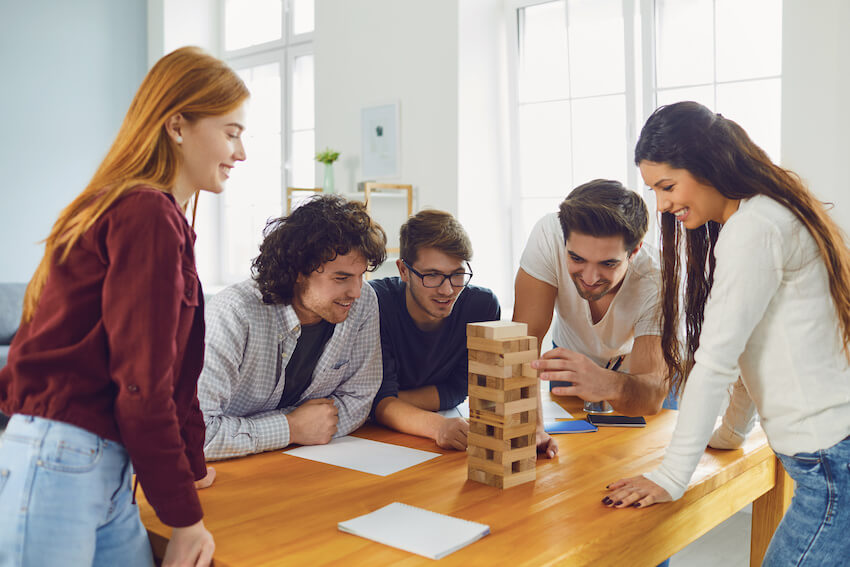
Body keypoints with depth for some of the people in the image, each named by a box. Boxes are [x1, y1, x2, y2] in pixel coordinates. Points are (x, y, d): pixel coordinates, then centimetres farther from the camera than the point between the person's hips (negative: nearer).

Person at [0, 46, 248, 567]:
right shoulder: (147, 215, -16)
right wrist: (185, 516, -11)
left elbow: (174, 370, 17)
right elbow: (143, 381, -19)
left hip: (108, 469, 9)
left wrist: (193, 467, 21)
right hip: (57, 464, -9)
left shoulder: (164, 218, 15)